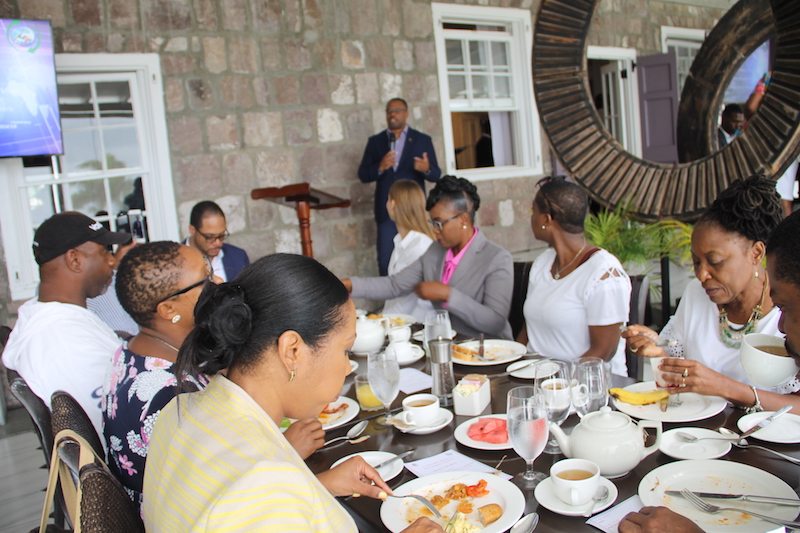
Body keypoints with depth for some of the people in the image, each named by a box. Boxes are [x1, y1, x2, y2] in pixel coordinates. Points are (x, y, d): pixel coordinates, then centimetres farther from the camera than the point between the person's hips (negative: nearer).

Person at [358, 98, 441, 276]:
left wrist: (426, 169, -22)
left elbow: (436, 175, 2)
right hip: (386, 212, 1)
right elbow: (362, 175, 5)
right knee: (386, 261, 1)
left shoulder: (423, 140, 6)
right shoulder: (375, 141, 10)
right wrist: (380, 167, -15)